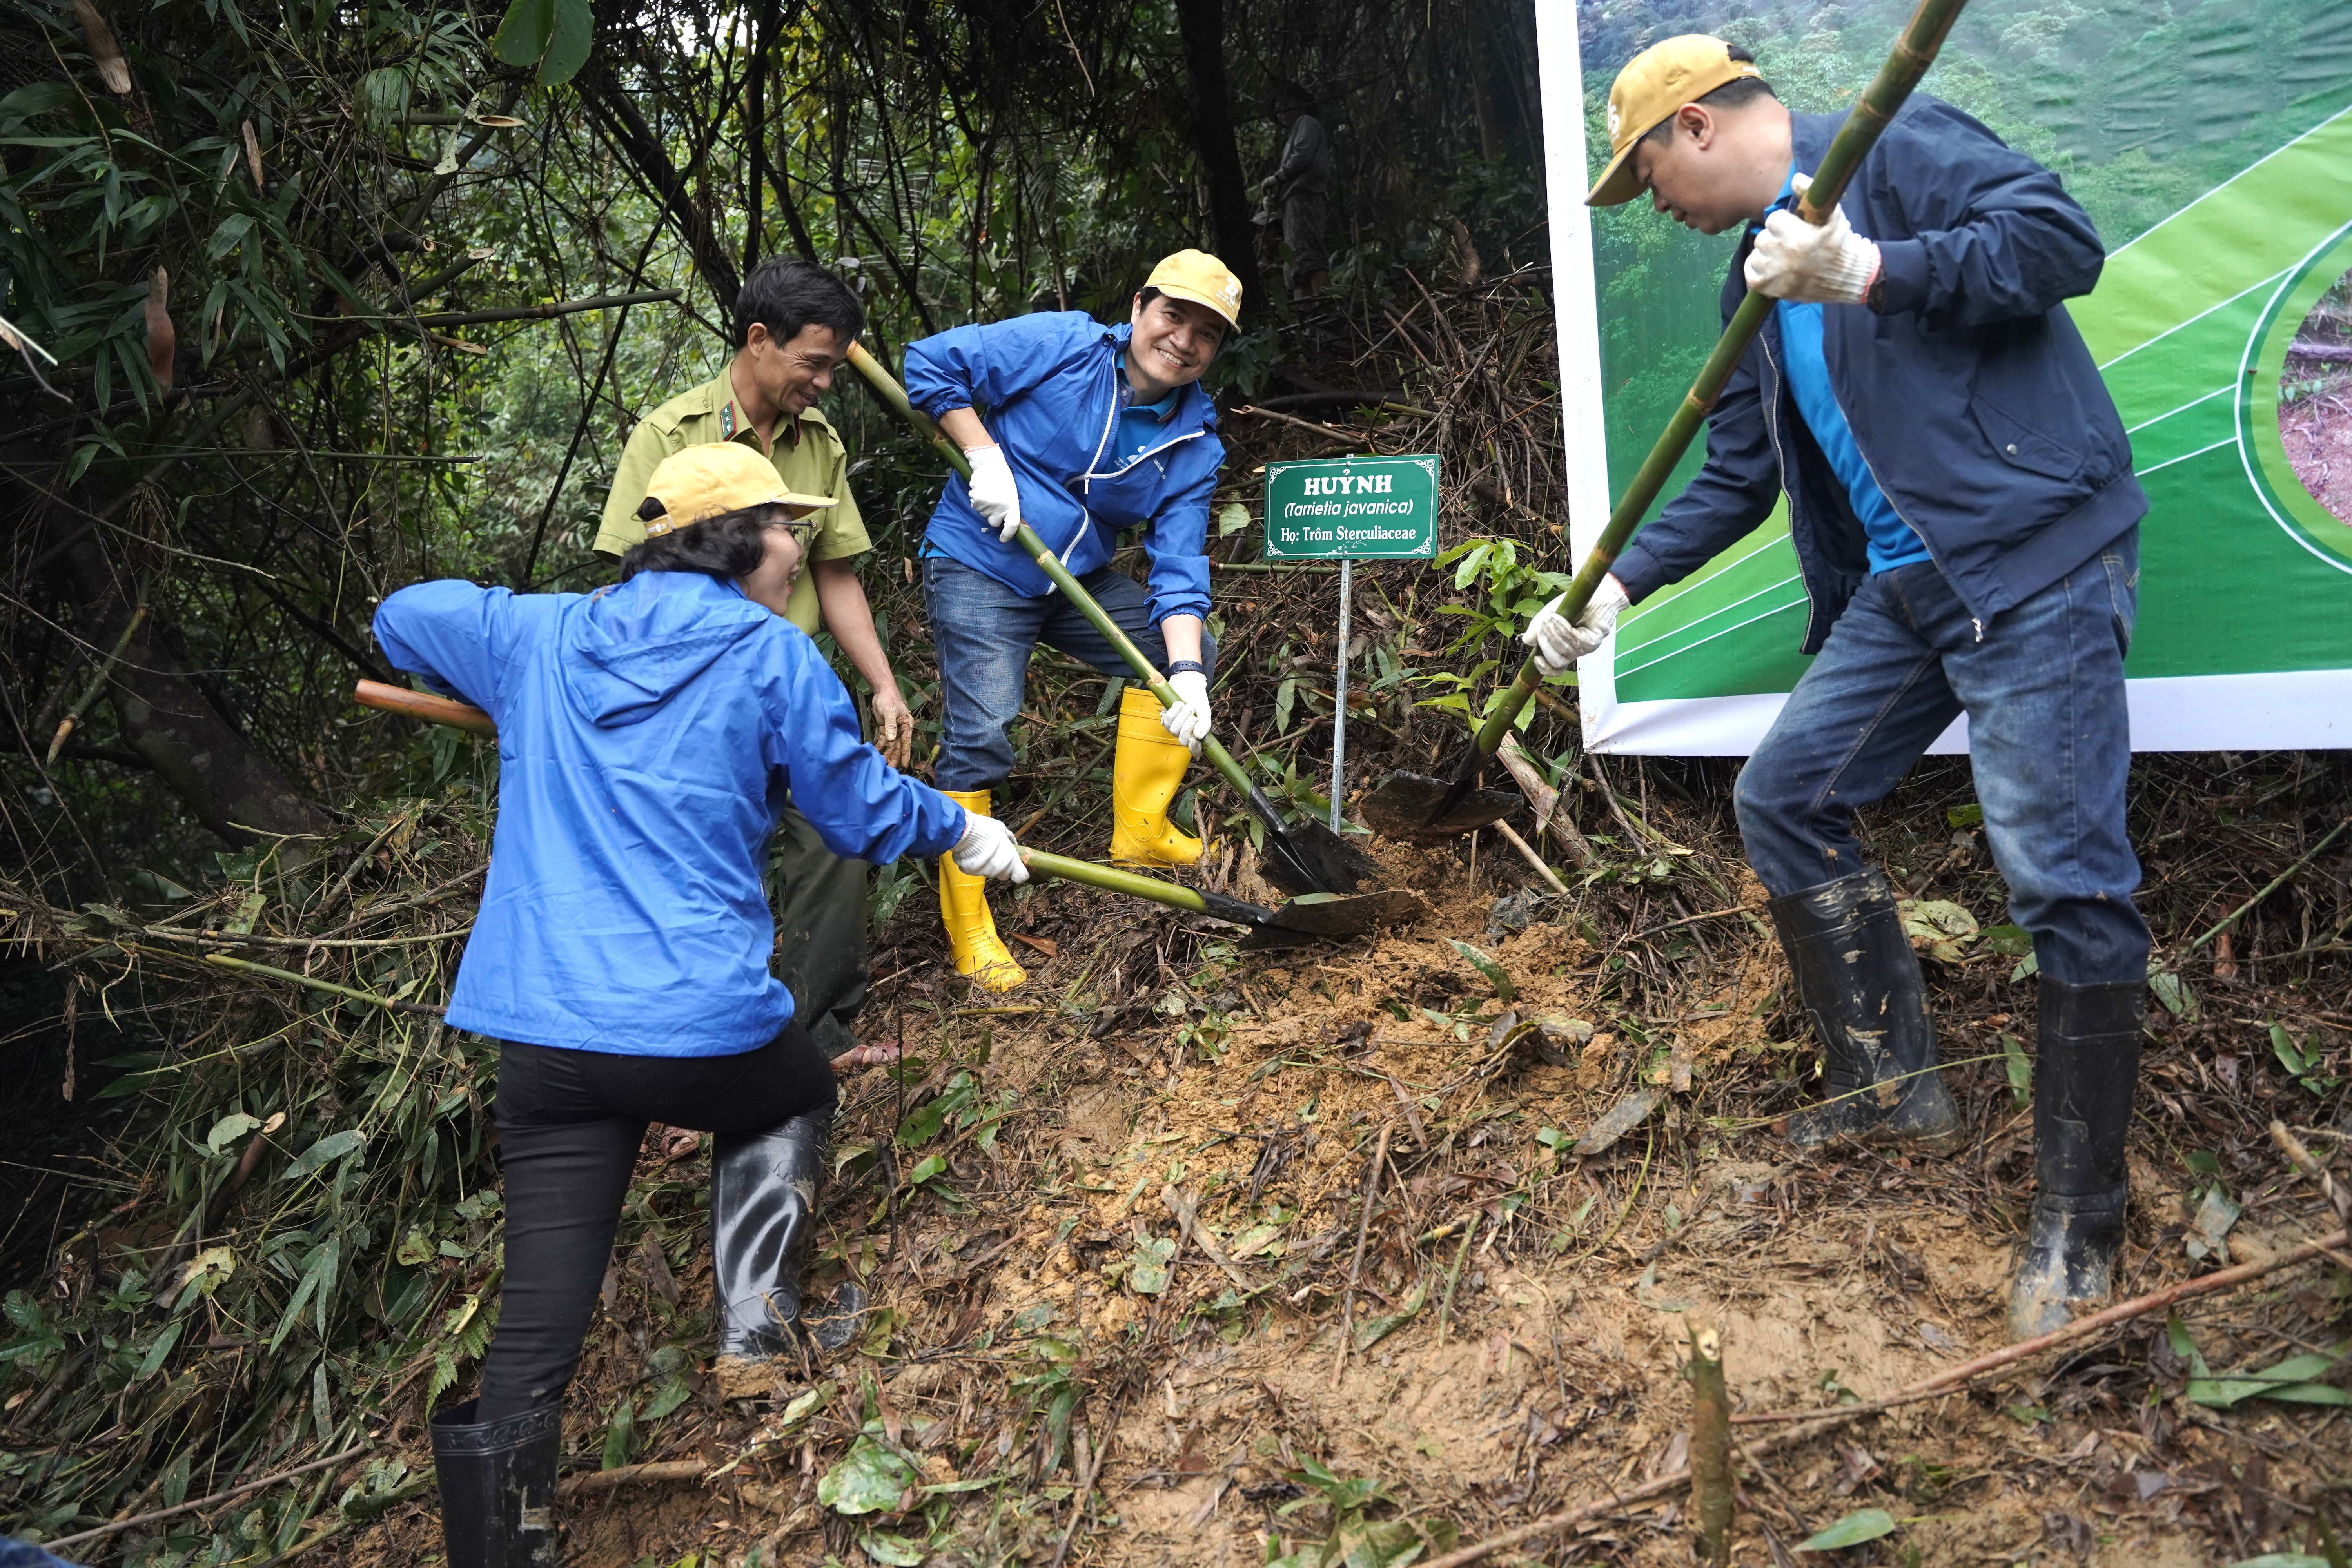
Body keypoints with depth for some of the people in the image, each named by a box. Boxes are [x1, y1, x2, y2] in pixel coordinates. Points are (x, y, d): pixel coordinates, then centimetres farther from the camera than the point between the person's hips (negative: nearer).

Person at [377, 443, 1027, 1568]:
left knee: (536, 1325, 6)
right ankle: (754, 1325, 17)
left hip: (540, 1033, 3)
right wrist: (960, 832, 25)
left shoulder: (538, 638, 13)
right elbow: (866, 813, 6)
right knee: (791, 1096, 31)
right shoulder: (772, 654, 0)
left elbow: (404, 618, 30)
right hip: (702, 1028, -3)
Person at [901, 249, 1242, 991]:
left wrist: (1185, 673, -21)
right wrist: (985, 456, -21)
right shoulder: (1063, 346, -13)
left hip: (1079, 581, 6)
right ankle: (967, 926, -8)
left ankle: (1141, 828, 16)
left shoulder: (1195, 445, -1)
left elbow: (1178, 567, -8)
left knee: (1188, 648, 4)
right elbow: (931, 361, -13)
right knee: (981, 733, -17)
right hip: (977, 568, -6)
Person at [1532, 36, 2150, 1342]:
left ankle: (2078, 1221, 3)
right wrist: (1614, 587, 18)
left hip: (2036, 559, -9)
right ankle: (1893, 1088, 20)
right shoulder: (1756, 280, 20)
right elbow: (1737, 479, 23)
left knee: (2064, 878, -9)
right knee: (1783, 797, 8)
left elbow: (2061, 240, -16)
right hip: (1904, 585, 9)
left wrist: (1869, 271, -24)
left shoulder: (1892, 148, -4)